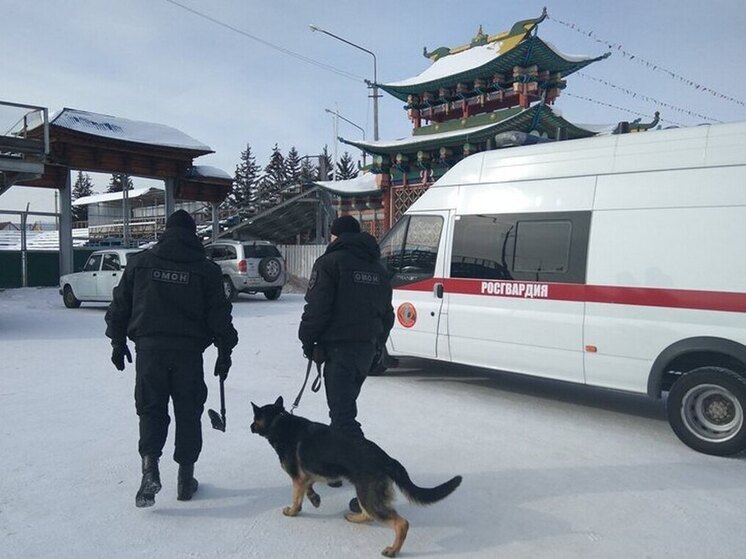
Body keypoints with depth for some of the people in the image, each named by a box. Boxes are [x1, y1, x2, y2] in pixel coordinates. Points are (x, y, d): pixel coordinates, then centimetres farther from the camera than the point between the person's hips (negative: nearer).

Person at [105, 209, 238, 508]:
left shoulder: (139, 262, 5)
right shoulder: (206, 269, 0)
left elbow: (120, 306, 9)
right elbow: (219, 315, -1)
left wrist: (118, 342, 18)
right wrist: (225, 352, 6)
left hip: (149, 349, 1)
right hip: (189, 352, -1)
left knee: (151, 409, 11)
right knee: (188, 414, 10)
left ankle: (150, 466, -9)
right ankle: (186, 478, 17)